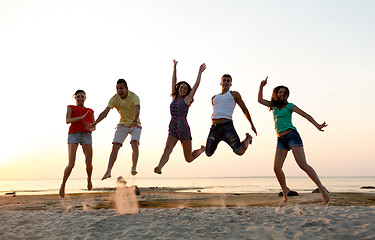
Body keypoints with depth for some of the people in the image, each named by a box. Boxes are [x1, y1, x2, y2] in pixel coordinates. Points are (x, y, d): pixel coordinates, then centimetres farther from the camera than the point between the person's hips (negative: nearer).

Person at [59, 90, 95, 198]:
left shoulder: (90, 111, 22)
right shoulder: (70, 108, 13)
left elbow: (94, 127, 18)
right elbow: (67, 120, -4)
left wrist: (90, 128, -6)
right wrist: (81, 117, -15)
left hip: (86, 136, 3)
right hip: (73, 135, -3)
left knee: (89, 163, -4)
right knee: (71, 164, -15)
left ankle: (89, 179, 30)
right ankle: (63, 185, 6)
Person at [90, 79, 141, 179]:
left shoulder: (134, 97, -21)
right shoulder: (114, 98, -10)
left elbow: (137, 110, -38)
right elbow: (105, 112, -16)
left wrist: (135, 121, -58)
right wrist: (95, 122, -29)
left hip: (135, 125, -3)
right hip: (123, 124, 3)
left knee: (135, 143, -25)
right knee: (115, 147, -6)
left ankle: (134, 168, -28)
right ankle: (108, 171, -2)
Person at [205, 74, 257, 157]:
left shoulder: (234, 94, 13)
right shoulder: (214, 98, 25)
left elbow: (245, 110, 16)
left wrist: (252, 125, 18)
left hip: (227, 126, -4)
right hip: (214, 127, 4)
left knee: (239, 152, -17)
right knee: (208, 154, 5)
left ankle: (248, 138, 16)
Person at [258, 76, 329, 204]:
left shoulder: (289, 106, 4)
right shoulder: (274, 105, 18)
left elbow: (305, 115, -5)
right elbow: (260, 100, 27)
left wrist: (317, 125, -19)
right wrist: (261, 86, 15)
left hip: (292, 135, -5)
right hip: (281, 140, 5)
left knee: (303, 164, -17)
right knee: (276, 168, -6)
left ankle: (321, 188, -13)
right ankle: (285, 190, 16)